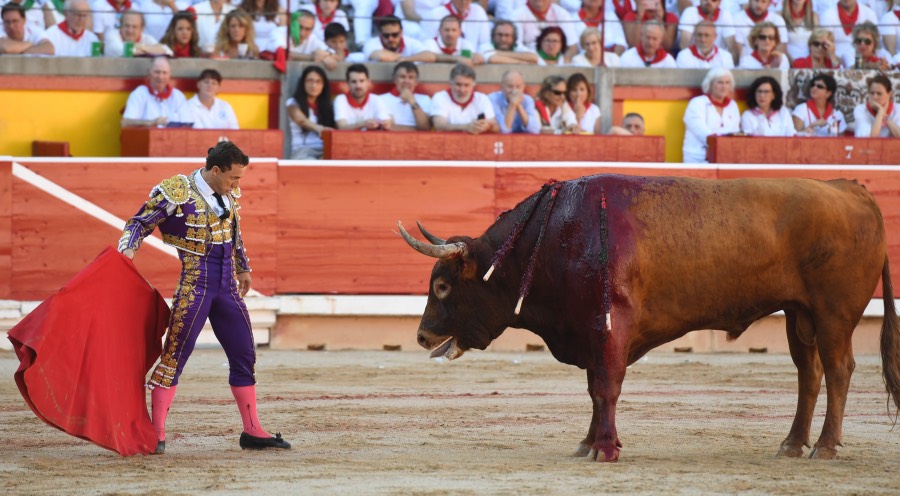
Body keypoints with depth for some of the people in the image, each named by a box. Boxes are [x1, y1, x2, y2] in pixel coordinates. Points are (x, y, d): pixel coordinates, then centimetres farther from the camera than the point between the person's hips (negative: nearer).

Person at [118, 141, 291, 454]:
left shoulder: (229, 195, 7)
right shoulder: (177, 194, -13)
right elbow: (139, 224, -7)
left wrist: (243, 267, 34)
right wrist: (128, 250, -26)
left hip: (227, 287, 7)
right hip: (194, 286, -7)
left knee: (244, 355, 9)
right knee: (174, 355, -7)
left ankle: (252, 432, 19)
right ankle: (157, 433, -2)